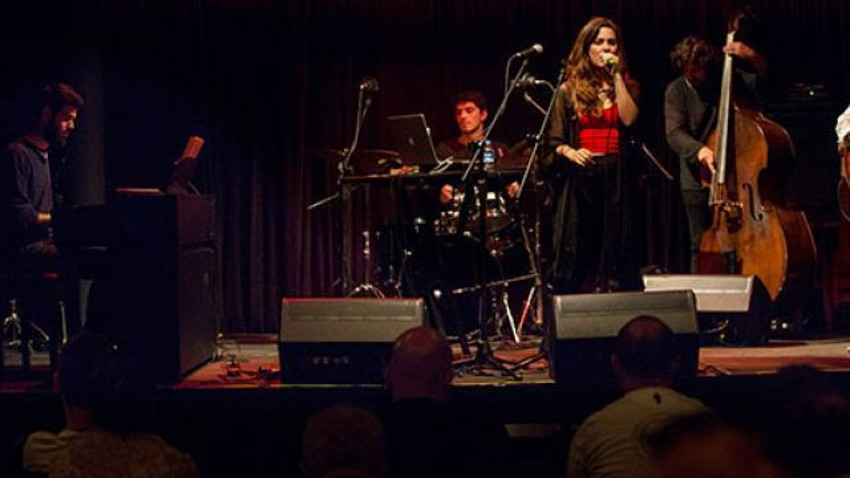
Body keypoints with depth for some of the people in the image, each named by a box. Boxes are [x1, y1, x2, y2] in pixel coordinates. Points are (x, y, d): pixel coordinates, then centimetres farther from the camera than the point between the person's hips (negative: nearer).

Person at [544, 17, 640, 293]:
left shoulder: (627, 86, 11)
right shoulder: (569, 90, 8)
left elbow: (628, 118, -10)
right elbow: (555, 141, 6)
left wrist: (617, 76, -8)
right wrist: (570, 153, -15)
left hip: (615, 177, 1)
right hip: (580, 179, 0)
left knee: (612, 252, -1)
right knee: (577, 254, -2)